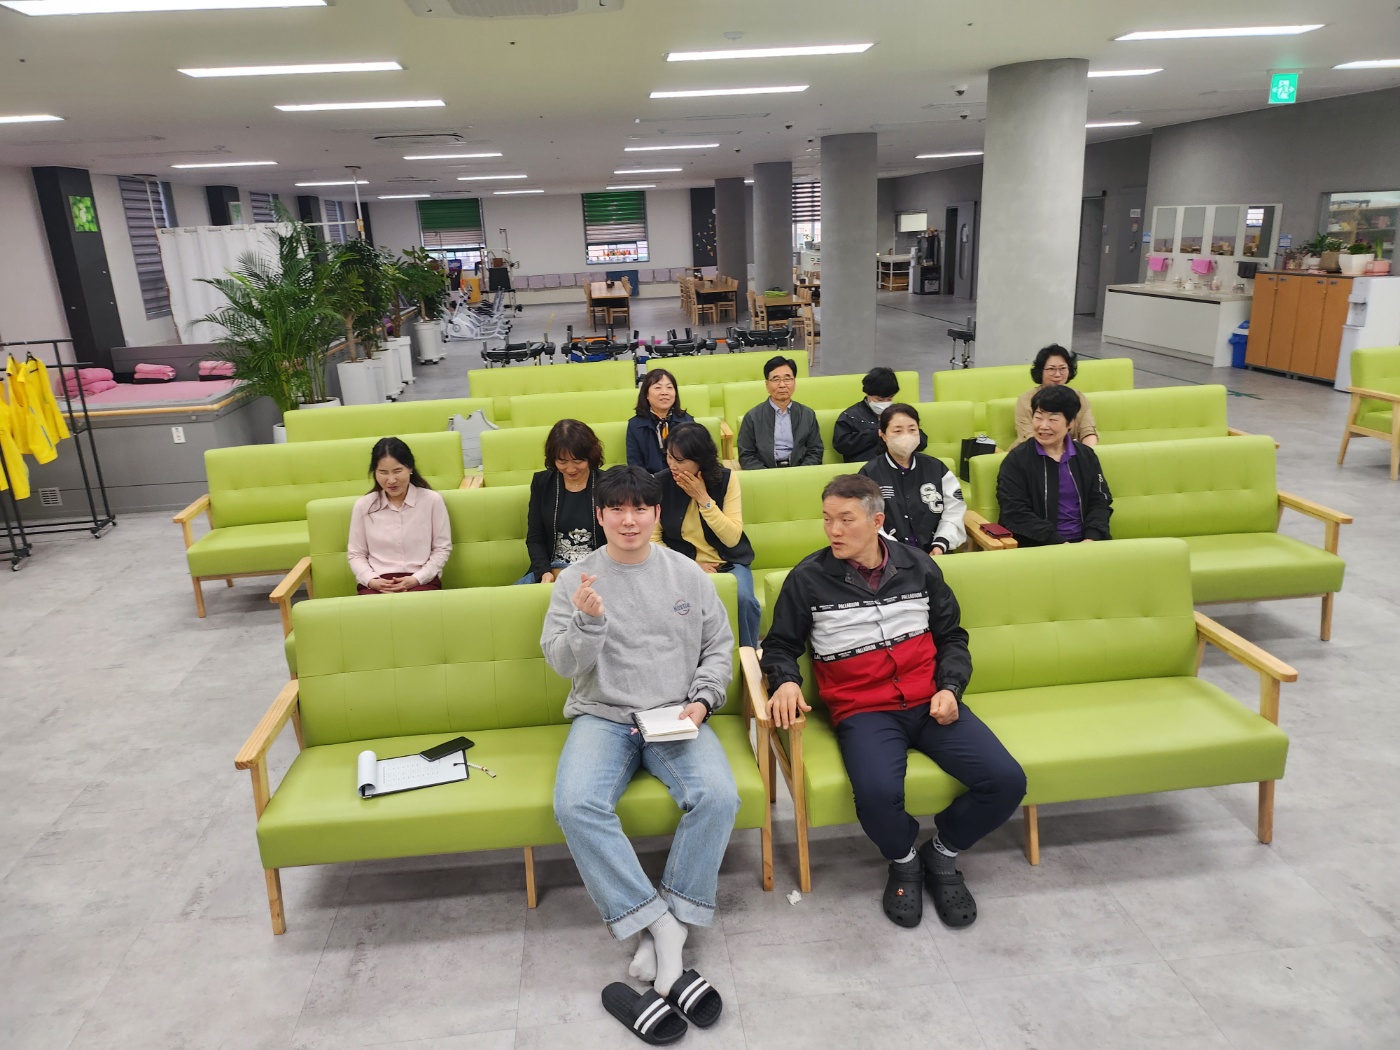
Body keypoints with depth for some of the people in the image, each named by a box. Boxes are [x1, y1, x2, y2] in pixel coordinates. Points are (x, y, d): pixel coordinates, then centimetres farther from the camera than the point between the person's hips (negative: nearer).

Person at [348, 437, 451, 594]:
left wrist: (417, 579, -7)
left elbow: (442, 549, 5)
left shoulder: (432, 500, 3)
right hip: (377, 584, 1)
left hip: (422, 581, -1)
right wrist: (371, 580, -7)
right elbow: (356, 554, 12)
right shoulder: (363, 505, 8)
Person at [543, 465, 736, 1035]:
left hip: (675, 716, 1)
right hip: (602, 716, 0)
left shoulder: (687, 573, 8)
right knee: (576, 805, -30)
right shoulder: (576, 578, 4)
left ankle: (663, 927, -14)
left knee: (718, 796, -27)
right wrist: (588, 620, -21)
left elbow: (719, 645, 12)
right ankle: (663, 927, -21)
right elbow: (562, 662, -2)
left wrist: (702, 699, -4)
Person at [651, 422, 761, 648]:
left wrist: (703, 498, -20)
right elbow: (653, 539, -2)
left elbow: (732, 538, -13)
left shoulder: (727, 479, -7)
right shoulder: (659, 483, -6)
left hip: (728, 562, 0)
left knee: (744, 599, -30)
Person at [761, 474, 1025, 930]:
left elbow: (951, 637, 17)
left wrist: (950, 688, 0)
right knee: (877, 793, -33)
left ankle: (943, 853, 13)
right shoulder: (808, 578, -1)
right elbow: (779, 646, 12)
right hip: (863, 710, -3)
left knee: (1007, 781, -17)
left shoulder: (918, 566, 7)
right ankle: (904, 861, 5)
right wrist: (785, 681, -10)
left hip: (930, 702, 3)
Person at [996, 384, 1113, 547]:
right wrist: (1059, 543, -17)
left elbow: (1099, 501, 9)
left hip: (1084, 541, 4)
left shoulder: (1086, 456, 12)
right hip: (1038, 546, -4)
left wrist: (1091, 538, -10)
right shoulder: (1016, 460, -2)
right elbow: (1016, 513, -9)